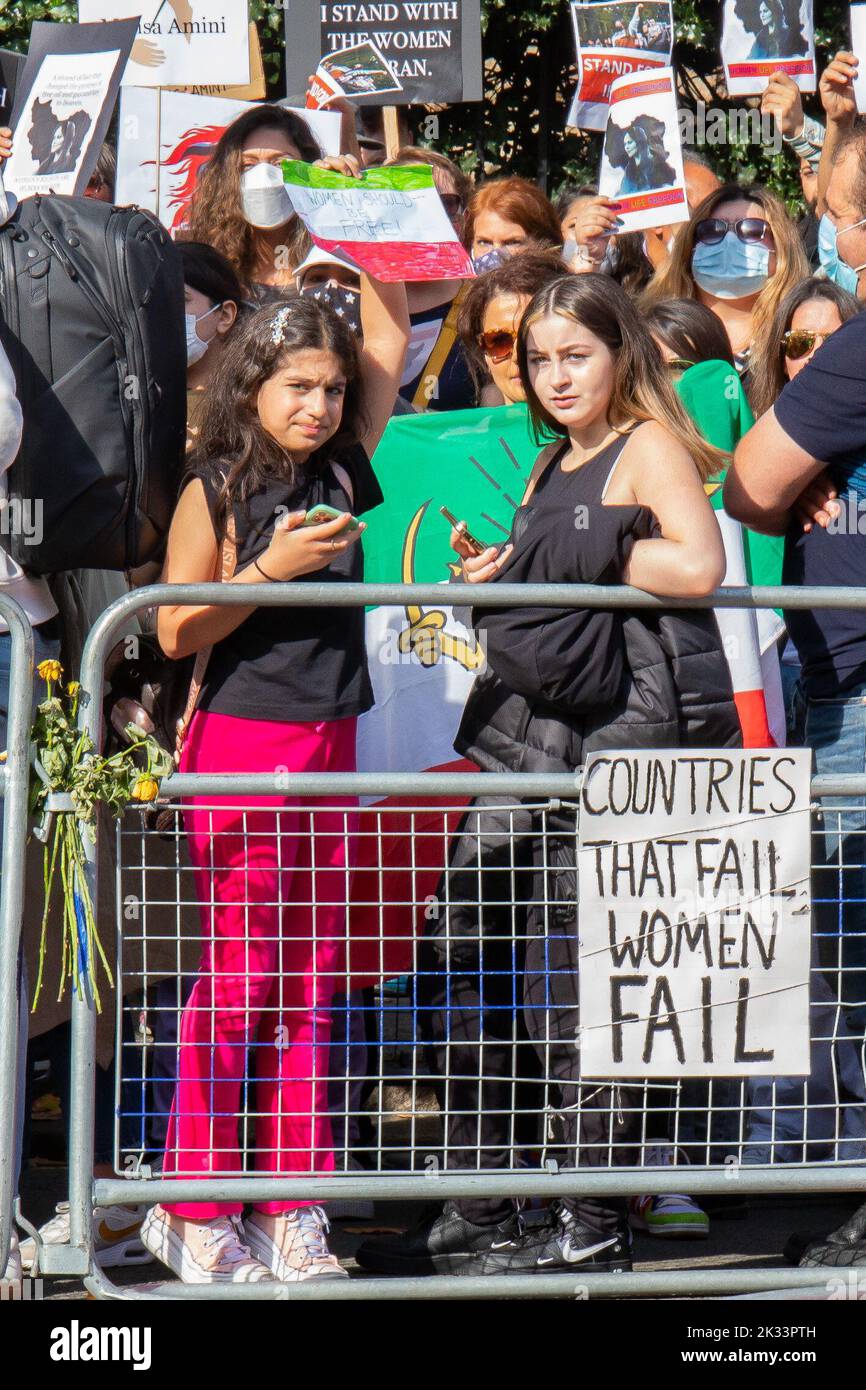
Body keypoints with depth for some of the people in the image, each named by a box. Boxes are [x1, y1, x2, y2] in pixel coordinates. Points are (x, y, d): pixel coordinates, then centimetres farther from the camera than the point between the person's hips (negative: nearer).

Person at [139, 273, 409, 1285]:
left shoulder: (341, 472, 9)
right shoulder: (214, 494, -5)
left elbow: (390, 340, 15)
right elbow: (175, 632, -9)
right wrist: (271, 568, -17)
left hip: (329, 746, 6)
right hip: (240, 745, -6)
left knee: (310, 982, 7)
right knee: (238, 976, -4)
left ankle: (290, 1206, 11)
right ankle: (194, 1211, 3)